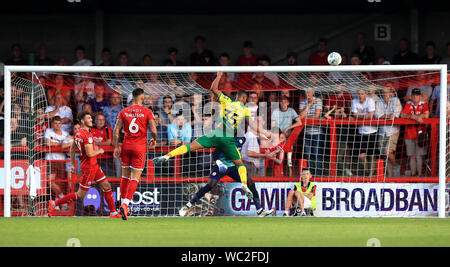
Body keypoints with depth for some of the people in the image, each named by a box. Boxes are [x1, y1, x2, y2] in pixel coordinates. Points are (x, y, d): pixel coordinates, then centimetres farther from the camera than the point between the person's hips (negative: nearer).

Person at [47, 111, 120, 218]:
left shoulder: (78, 133, 9)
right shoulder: (87, 134, -21)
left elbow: (72, 149, 20)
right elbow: (90, 154, -25)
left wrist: (73, 164, 25)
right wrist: (99, 151, -7)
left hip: (94, 165, 10)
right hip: (89, 166, -10)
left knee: (107, 186, 12)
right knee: (80, 195, -4)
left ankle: (113, 213, 16)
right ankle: (54, 203, 2)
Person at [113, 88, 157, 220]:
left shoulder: (124, 112, 4)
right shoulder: (147, 112, -4)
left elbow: (116, 130, 0)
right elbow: (153, 131, -8)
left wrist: (116, 147, 3)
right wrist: (154, 140, 13)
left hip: (126, 146, 3)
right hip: (140, 147, -3)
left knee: (125, 176, 15)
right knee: (135, 178, -3)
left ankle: (123, 203, 17)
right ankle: (125, 204, -18)